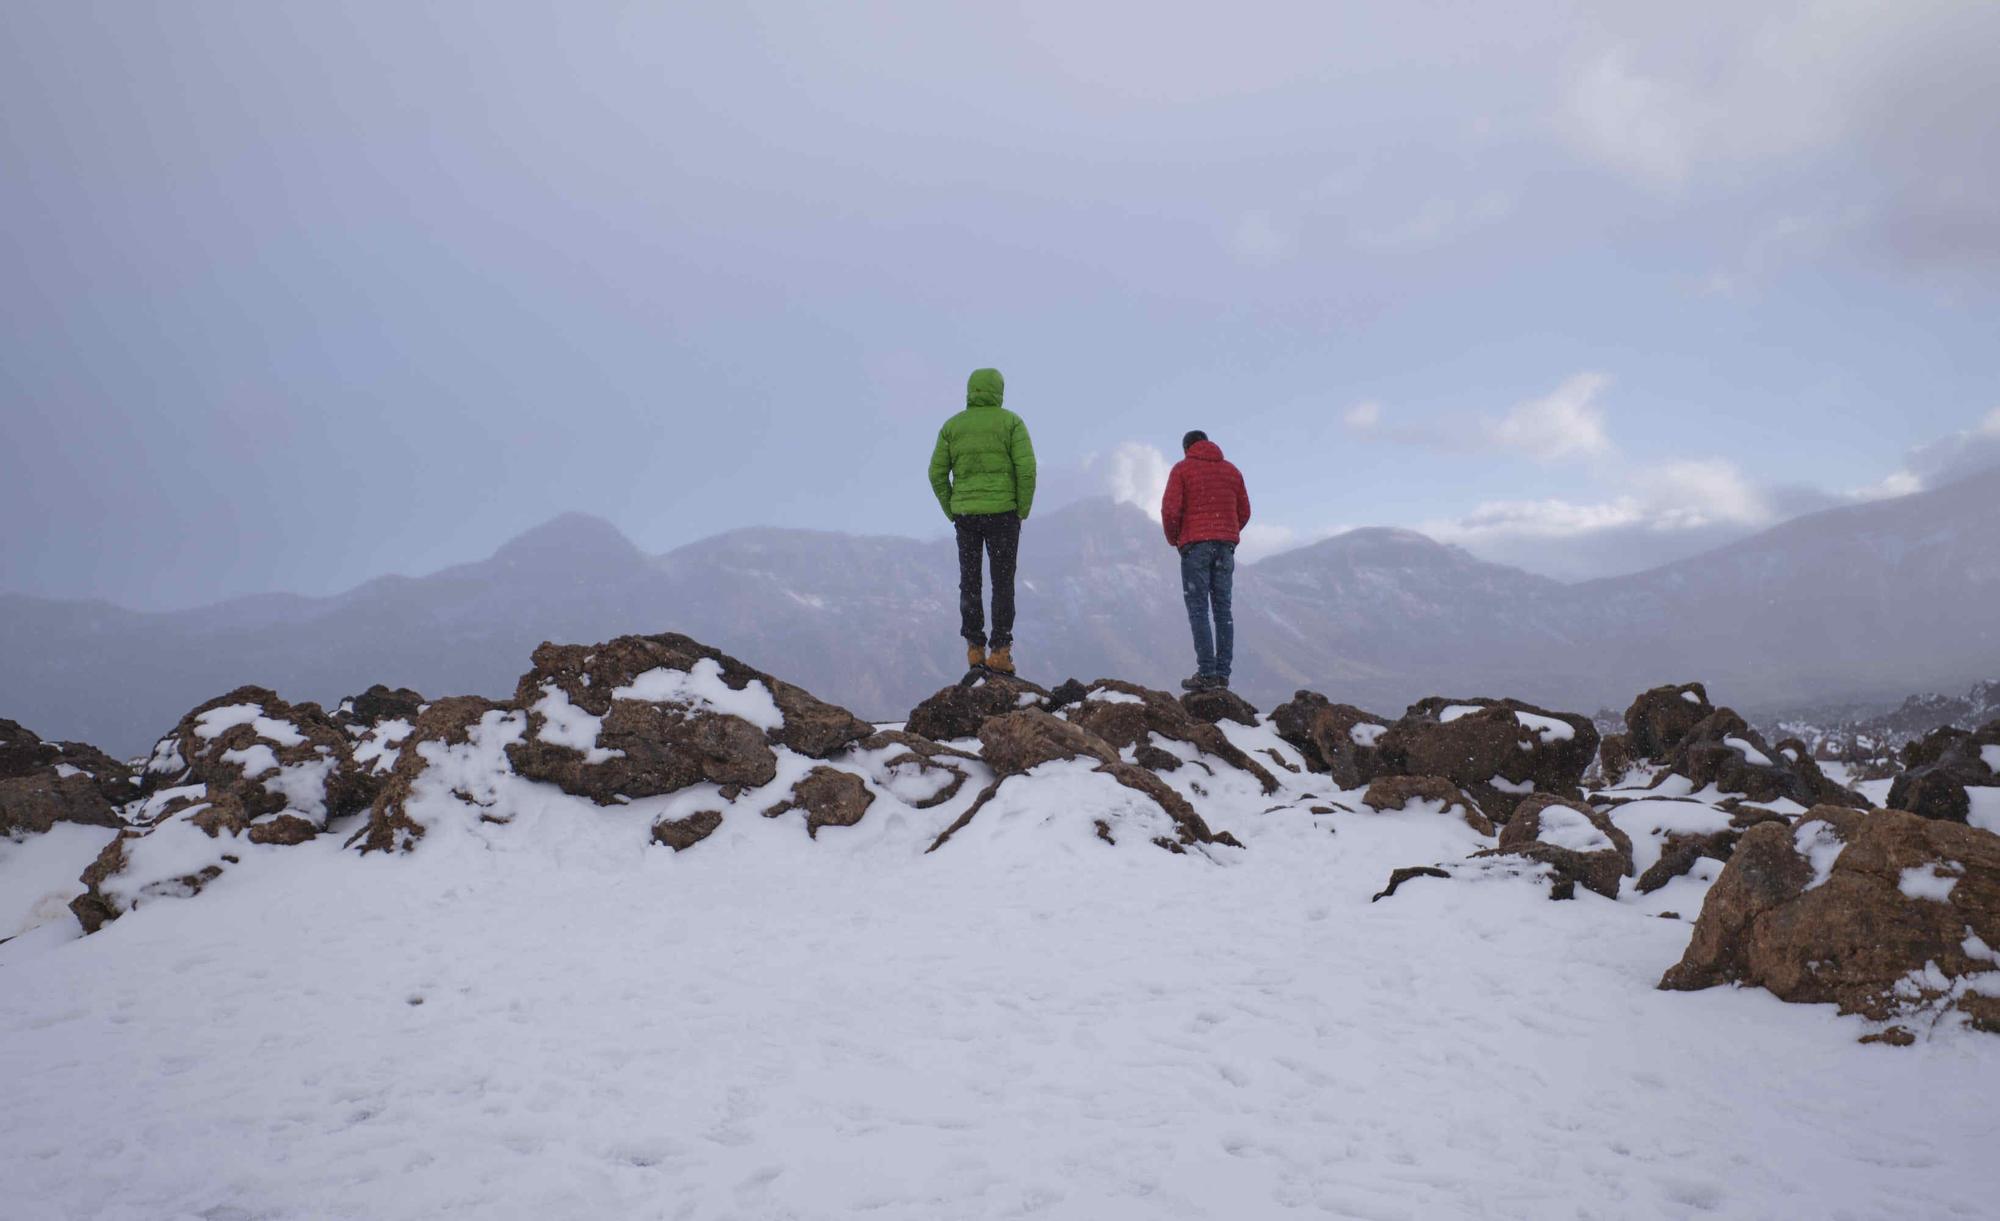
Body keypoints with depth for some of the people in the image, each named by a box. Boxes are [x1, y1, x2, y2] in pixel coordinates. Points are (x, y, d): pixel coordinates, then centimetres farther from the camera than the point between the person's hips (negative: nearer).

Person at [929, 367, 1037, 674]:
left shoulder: (952, 425, 7)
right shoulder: (1011, 422, -2)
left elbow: (937, 473, 3)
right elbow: (1026, 468, -11)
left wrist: (952, 513, 11)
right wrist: (1023, 510, -1)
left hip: (965, 514, 2)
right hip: (1002, 512, -2)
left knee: (970, 583, 12)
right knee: (1002, 583, 4)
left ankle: (975, 649, 8)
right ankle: (1000, 652, -1)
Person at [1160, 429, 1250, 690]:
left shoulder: (1182, 469, 0)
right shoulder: (1231, 470, 15)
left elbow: (1170, 509, -9)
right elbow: (1244, 512, 14)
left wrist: (1173, 539, 6)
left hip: (1195, 544, -4)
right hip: (1226, 546, 4)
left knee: (1198, 610, -4)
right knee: (1223, 609, 8)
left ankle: (1206, 672, -10)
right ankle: (1223, 672, 4)